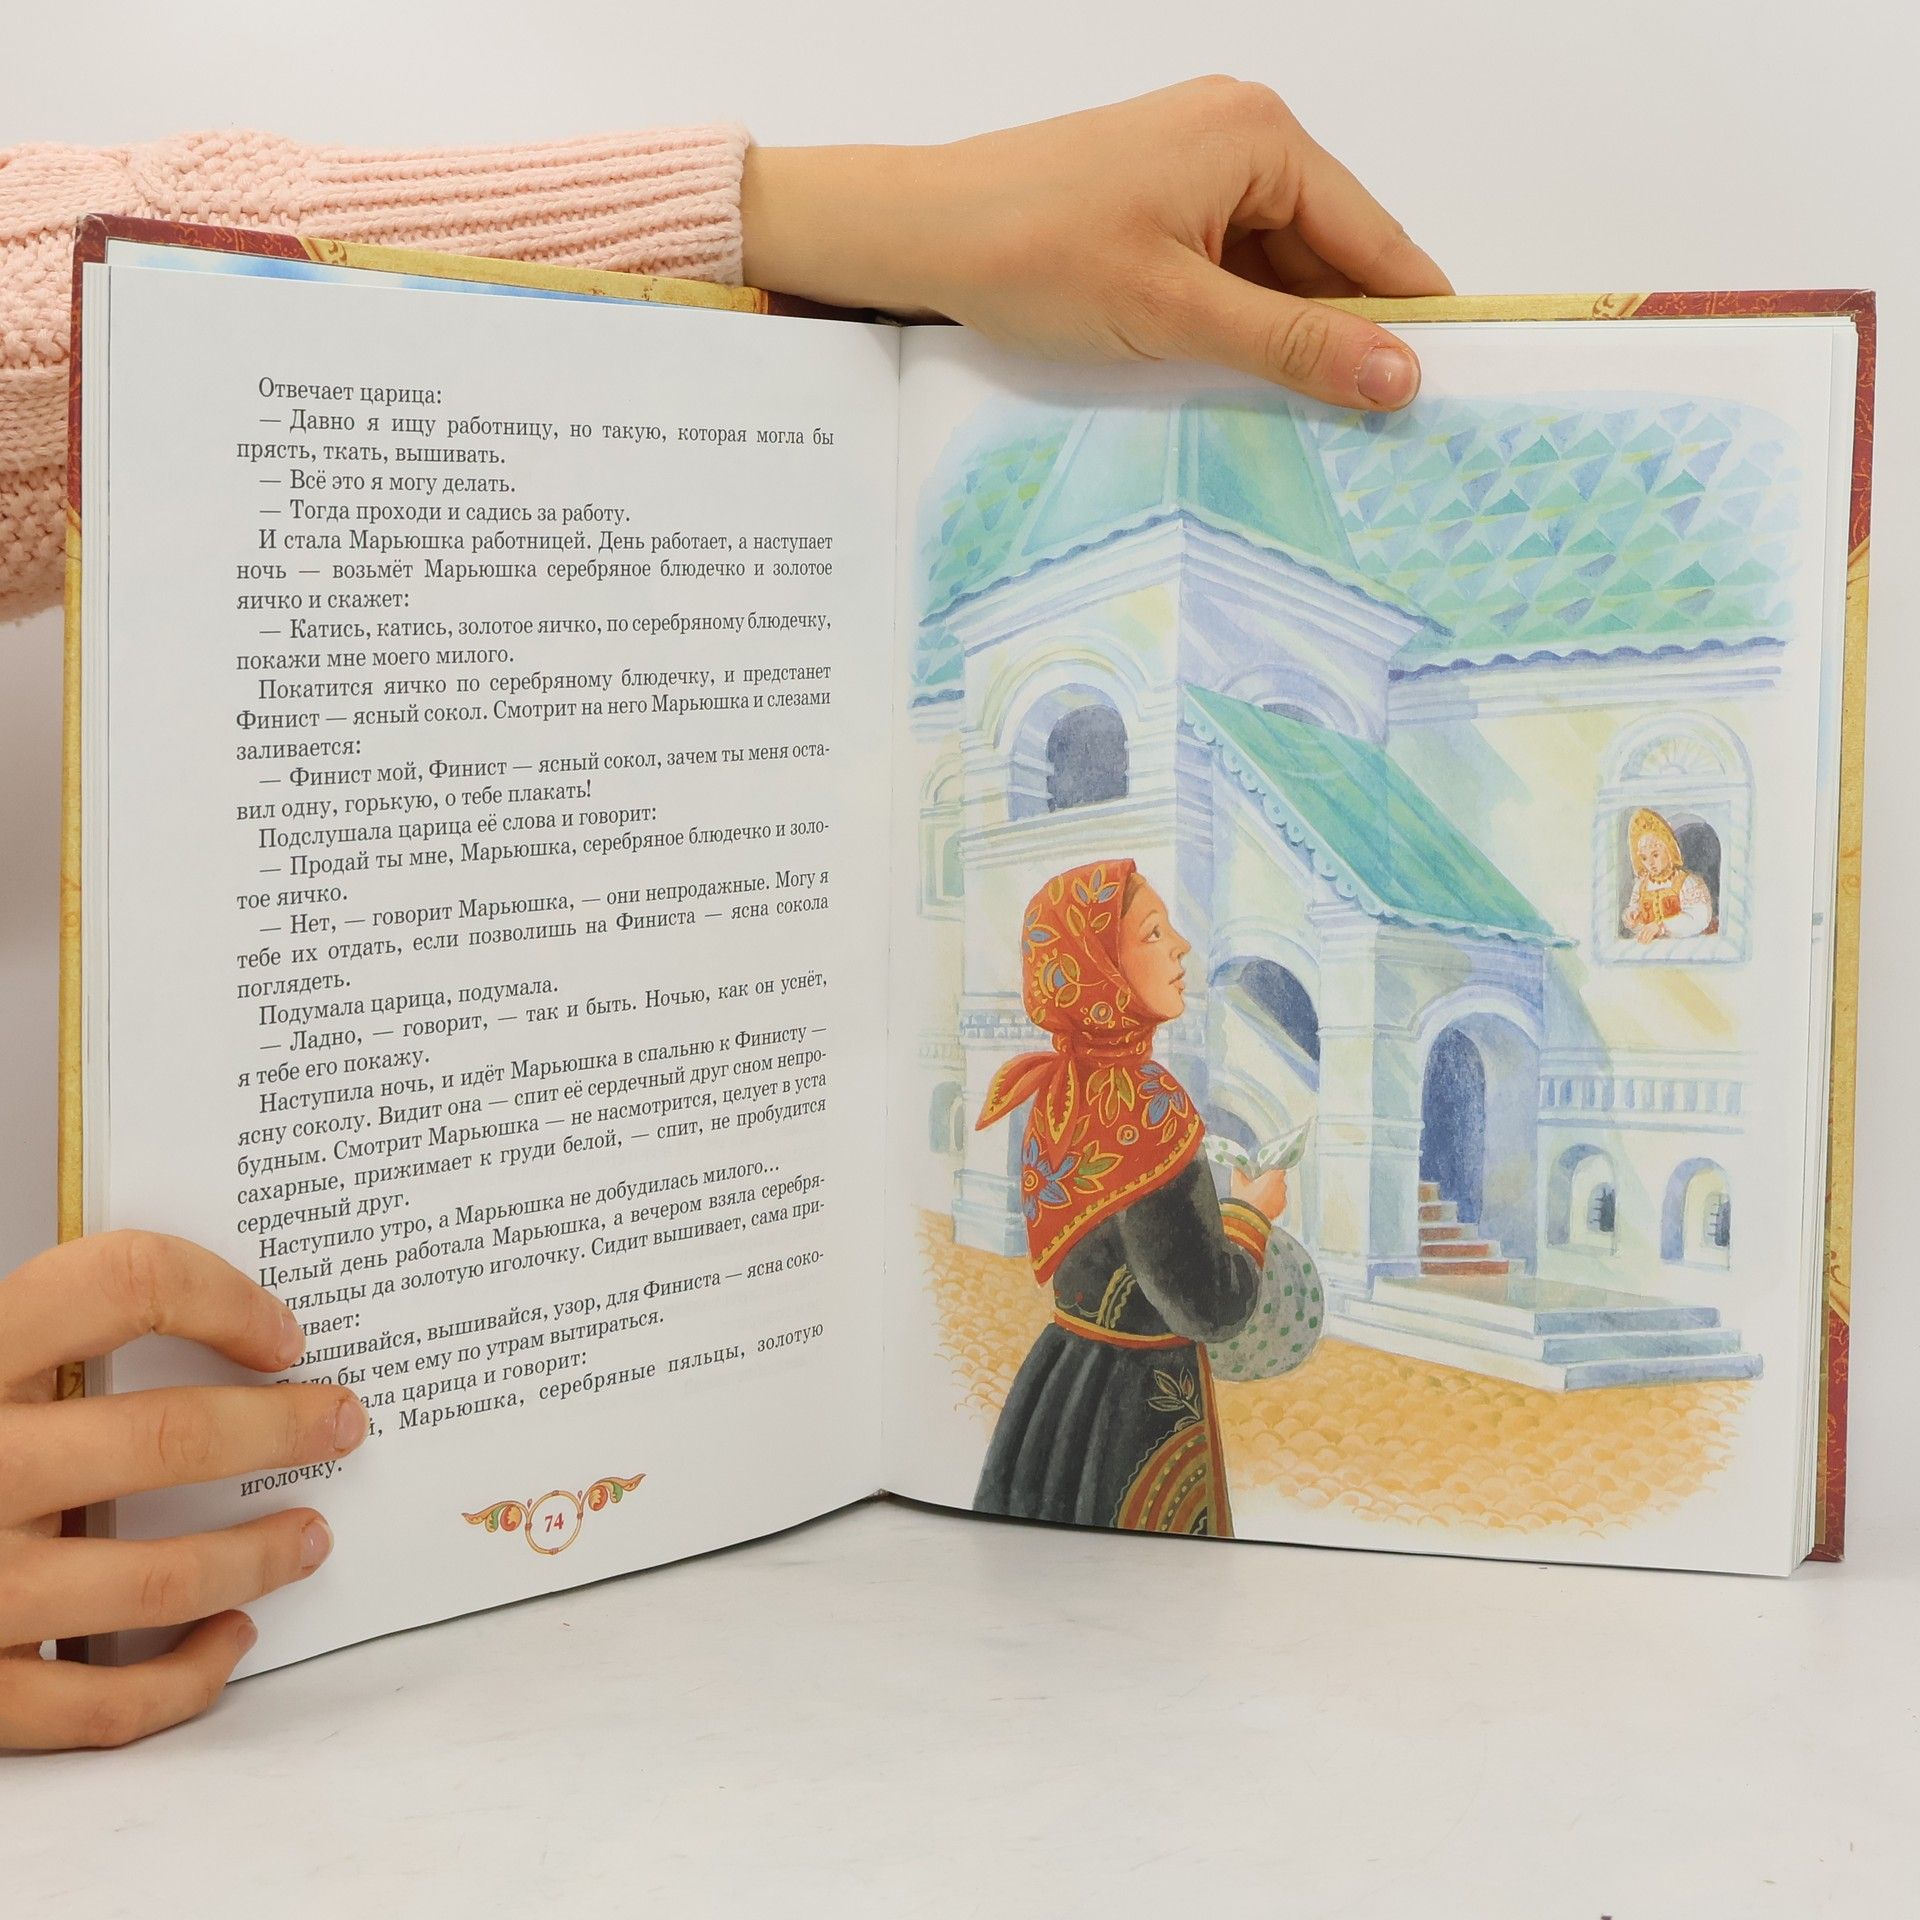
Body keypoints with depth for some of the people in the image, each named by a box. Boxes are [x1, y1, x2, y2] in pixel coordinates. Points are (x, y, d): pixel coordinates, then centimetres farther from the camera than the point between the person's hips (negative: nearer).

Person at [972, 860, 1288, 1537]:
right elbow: (1207, 1307, -23)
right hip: (1139, 1407, -8)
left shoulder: (1058, 1086, 0)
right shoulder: (1142, 1100, -25)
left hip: (1059, 1375, 8)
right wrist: (1252, 1212, -5)